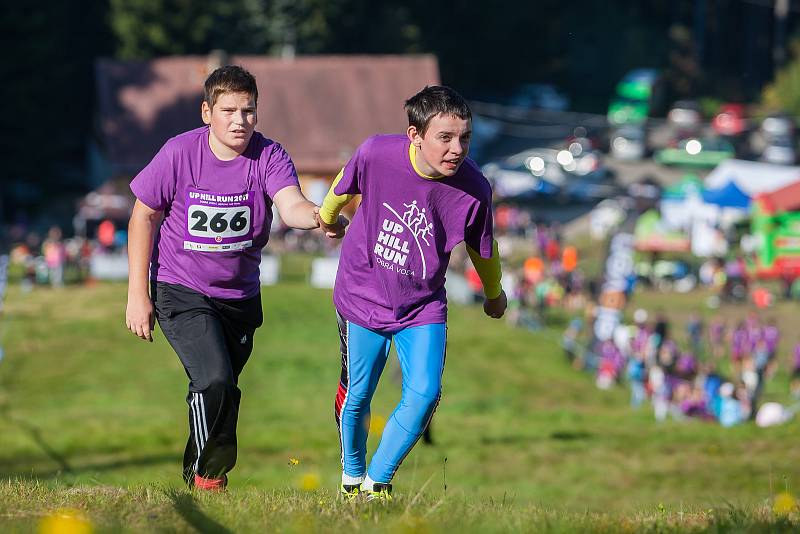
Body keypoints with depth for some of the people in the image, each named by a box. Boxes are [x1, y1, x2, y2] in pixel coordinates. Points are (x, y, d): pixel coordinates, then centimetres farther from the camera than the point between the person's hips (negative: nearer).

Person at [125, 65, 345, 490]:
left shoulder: (269, 156, -12)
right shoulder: (180, 153, -14)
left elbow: (290, 206, -31)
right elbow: (143, 217, -4)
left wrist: (319, 216, -55)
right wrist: (137, 294, -6)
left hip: (240, 295, 3)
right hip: (181, 291, -3)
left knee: (223, 391, 13)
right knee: (214, 380, -22)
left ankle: (197, 473, 36)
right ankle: (207, 473, -3)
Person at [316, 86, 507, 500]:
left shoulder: (474, 190, -22)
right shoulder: (377, 153, -24)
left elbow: (482, 250, 0)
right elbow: (346, 185, 2)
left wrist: (494, 294, 17)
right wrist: (327, 214, 22)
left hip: (422, 307, 0)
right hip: (362, 296, 0)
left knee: (424, 395, -15)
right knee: (356, 397, 10)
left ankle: (379, 481, 5)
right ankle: (351, 477, 38)